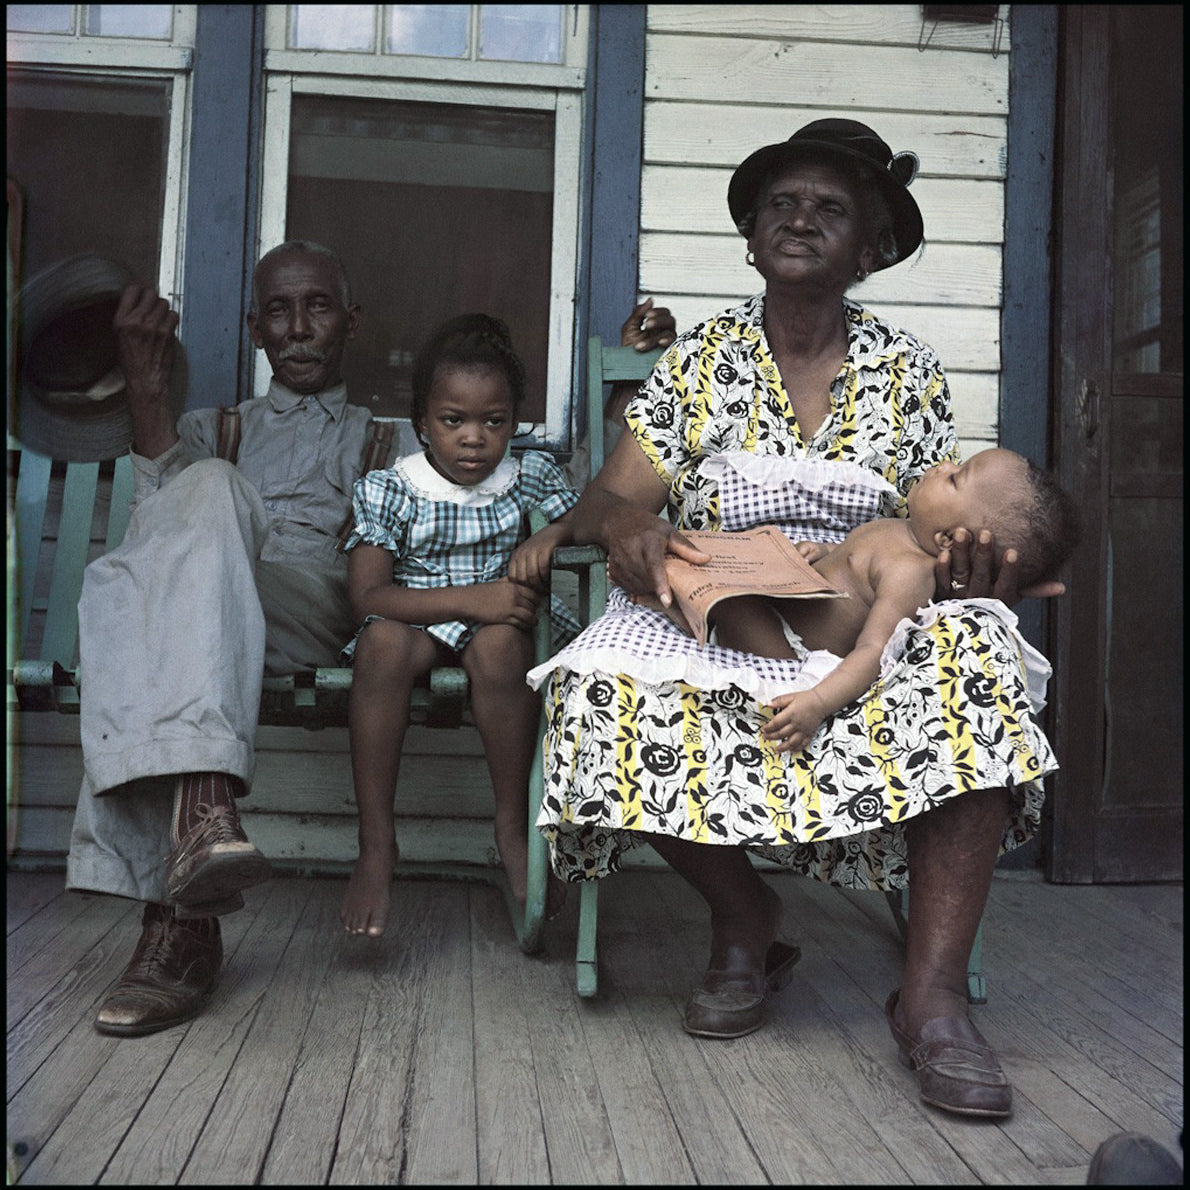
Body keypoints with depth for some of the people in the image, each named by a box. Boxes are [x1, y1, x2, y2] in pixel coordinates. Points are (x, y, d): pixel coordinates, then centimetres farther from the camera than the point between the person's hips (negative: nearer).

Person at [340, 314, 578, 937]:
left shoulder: (531, 476, 6)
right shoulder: (388, 491, -3)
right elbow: (368, 599, -13)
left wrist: (553, 536, -16)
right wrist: (472, 598, -25)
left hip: (497, 621, 1)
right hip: (414, 619, -1)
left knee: (501, 645, -35)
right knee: (382, 641, -35)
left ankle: (512, 827, -19)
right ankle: (375, 847, -29)